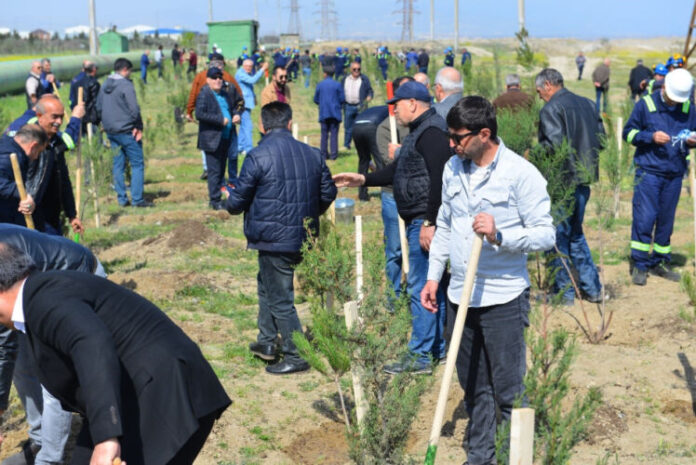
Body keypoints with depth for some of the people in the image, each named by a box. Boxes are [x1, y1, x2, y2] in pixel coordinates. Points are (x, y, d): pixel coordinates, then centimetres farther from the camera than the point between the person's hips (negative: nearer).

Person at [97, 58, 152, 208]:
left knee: (118, 165, 11)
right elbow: (134, 109, -18)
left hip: (111, 132, 8)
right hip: (126, 131, -7)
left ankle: (122, 198, 13)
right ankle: (137, 199, -4)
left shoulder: (104, 85, 11)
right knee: (137, 164, -1)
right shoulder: (126, 85, -13)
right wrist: (138, 127, -7)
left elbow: (98, 107, 17)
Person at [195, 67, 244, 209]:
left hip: (227, 137, 6)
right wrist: (220, 120, -22)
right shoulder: (204, 95, -11)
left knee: (221, 169, 16)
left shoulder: (228, 91, 9)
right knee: (214, 170, -2)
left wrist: (237, 114, 3)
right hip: (212, 138, -6)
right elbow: (199, 114, -22)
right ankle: (215, 201, 4)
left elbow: (239, 102, 25)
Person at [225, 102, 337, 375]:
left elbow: (238, 201, -9)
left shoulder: (257, 157, -14)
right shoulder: (312, 155, 3)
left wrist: (231, 205, 15)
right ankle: (266, 342, 31)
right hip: (303, 237, 7)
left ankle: (296, 357, 11)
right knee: (267, 282, 25)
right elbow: (328, 193, 11)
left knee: (279, 298, 4)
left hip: (272, 239, -7)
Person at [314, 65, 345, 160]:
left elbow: (316, 100, 5)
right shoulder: (337, 85, -4)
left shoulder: (320, 85, 0)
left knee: (324, 134, 7)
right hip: (335, 113, -1)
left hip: (323, 113, 1)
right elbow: (342, 99, -4)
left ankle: (324, 154, 7)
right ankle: (333, 154, -3)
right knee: (334, 133, 1)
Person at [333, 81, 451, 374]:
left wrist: (430, 223, -25)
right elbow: (399, 172, 26)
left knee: (421, 287, -7)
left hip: (425, 222, -11)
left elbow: (440, 179, -23)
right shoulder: (419, 132, 19)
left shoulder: (432, 132, -15)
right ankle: (438, 348, 25)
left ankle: (419, 356, -2)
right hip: (418, 221, 11)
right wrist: (363, 180, 22)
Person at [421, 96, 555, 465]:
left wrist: (499, 235, -29)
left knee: (508, 392, 0)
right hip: (460, 297, 6)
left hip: (503, 299, -6)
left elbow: (545, 235, -14)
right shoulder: (452, 169, 8)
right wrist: (433, 276, 14)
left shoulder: (522, 174, -12)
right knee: (473, 388, 16)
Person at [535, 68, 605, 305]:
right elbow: (601, 139, 10)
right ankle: (591, 288, 21)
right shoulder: (587, 103, 10)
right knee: (575, 232, 20)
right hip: (585, 178, 8)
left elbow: (554, 144, -24)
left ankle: (564, 292, 10)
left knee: (558, 235, 4)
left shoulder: (551, 109, -13)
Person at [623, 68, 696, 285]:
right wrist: (651, 136, -17)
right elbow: (628, 133, -1)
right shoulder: (645, 105, -4)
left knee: (666, 220, 10)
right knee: (644, 218, -8)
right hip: (649, 171, -4)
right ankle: (640, 265, 2)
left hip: (675, 174, 4)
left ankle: (660, 262, 21)